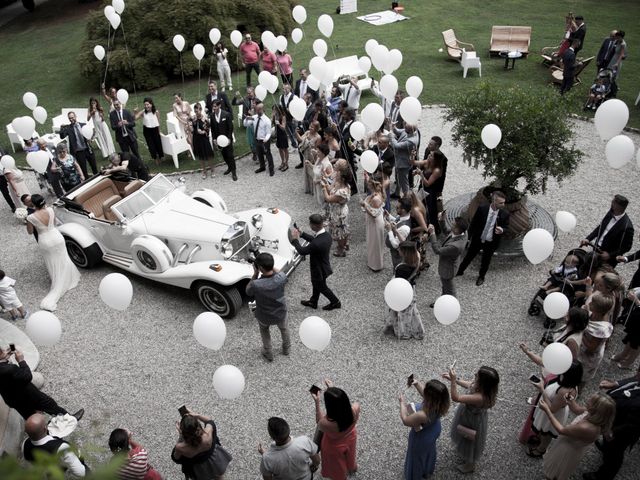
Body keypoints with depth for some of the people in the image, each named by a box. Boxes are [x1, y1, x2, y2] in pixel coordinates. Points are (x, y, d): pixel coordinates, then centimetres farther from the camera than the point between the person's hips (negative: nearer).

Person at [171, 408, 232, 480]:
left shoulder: (180, 448, -41)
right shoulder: (207, 435, -40)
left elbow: (175, 458, -15)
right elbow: (210, 421, -15)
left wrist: (180, 434, -23)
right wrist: (196, 415, -21)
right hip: (214, 460, 0)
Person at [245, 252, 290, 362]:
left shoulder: (256, 284, -38)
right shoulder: (281, 277, -30)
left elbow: (248, 291, -13)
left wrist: (255, 274, -20)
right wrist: (270, 266, -13)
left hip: (264, 316, -2)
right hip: (280, 313, 2)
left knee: (264, 331, 34)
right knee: (284, 329, 35)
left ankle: (268, 353, 50)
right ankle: (287, 348, 58)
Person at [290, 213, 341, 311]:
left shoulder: (316, 244, -41)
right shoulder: (326, 234, -13)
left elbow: (302, 251, -26)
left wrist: (294, 239, -13)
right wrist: (302, 234, 3)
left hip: (319, 270, -8)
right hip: (323, 266, 8)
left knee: (322, 287, 19)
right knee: (316, 285, 28)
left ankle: (335, 302, 38)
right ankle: (313, 302, 50)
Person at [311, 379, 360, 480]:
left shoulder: (327, 424, -45)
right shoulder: (355, 409, -36)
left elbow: (319, 424, -18)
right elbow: (343, 404, -11)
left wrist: (317, 402, -23)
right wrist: (333, 389, -12)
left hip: (335, 447, -4)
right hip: (350, 438, 4)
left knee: (337, 464, 30)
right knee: (349, 455, 37)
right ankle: (352, 468, 68)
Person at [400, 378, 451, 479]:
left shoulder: (423, 415, -48)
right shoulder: (439, 403, -29)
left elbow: (405, 420, -29)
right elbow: (425, 393, -6)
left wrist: (402, 402, -19)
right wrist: (417, 383, -18)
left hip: (421, 439, -6)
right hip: (433, 431, 6)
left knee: (417, 457, 26)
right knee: (429, 451, 35)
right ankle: (428, 471, 64)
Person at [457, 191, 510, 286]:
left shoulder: (505, 214, -18)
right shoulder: (482, 209, -19)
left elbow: (506, 227, -3)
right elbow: (473, 224, -7)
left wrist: (502, 230, -28)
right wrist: (468, 237, -3)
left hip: (491, 243, 0)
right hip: (477, 239, 0)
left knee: (486, 260, 19)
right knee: (469, 256, 19)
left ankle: (481, 277, 45)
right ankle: (460, 271, 43)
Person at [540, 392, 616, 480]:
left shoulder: (586, 428, -45)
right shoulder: (594, 414, -24)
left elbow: (561, 430, -28)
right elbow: (576, 409, -2)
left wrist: (547, 410, -24)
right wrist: (569, 398, -17)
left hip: (567, 451, -7)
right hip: (571, 445, 7)